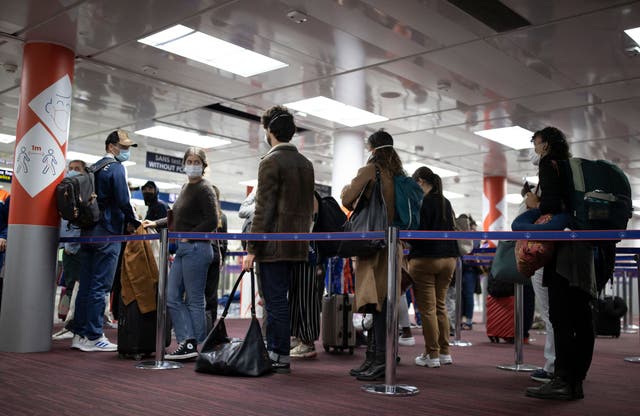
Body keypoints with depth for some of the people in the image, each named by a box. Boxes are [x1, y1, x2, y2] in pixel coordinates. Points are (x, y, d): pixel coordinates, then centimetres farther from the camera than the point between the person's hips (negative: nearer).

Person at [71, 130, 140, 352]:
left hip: (88, 232, 8)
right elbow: (123, 200, -16)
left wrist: (125, 221, 14)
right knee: (100, 286, -5)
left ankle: (80, 334, 14)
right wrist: (134, 223, -1)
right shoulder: (116, 168, -7)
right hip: (108, 233, -8)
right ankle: (94, 337, -2)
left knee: (86, 285, 9)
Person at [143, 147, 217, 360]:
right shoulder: (186, 187, 18)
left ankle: (195, 347, 6)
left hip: (196, 248, -9)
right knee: (173, 298, 7)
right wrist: (156, 223, 19)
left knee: (194, 301, -2)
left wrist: (188, 237, -14)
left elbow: (212, 222, -16)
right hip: (182, 249, 9)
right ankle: (188, 342, 9)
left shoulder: (204, 189, -8)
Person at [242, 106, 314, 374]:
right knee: (278, 300, 15)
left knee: (276, 301, -1)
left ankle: (281, 358, 5)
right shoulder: (306, 164, 14)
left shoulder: (271, 162, -9)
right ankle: (273, 351, 22)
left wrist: (252, 249, -12)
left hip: (274, 244, -8)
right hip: (297, 246, 8)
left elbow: (264, 210, -15)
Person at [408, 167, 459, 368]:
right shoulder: (446, 203, 11)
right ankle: (445, 352, 17)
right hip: (448, 258, 7)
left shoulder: (422, 202, -11)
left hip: (425, 259, -7)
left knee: (427, 308, -1)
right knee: (440, 306, 15)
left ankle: (432, 355, 2)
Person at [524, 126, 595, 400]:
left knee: (561, 318, -10)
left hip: (563, 248, -9)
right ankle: (576, 381, 11)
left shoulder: (549, 164, -3)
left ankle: (563, 381, -11)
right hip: (584, 247, 9)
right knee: (581, 318, 6)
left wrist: (535, 204, 2)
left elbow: (554, 203, -16)